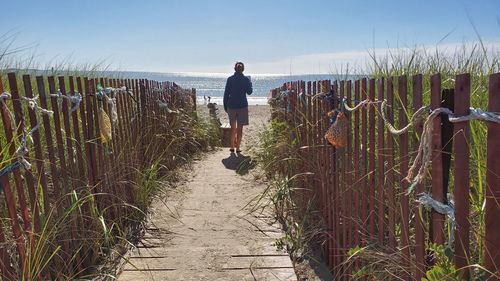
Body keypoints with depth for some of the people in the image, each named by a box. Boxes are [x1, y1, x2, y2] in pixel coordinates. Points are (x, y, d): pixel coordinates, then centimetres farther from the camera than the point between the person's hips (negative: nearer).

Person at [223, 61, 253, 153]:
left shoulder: (230, 79, 0)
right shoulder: (246, 79, -4)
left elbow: (226, 93, 0)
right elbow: (249, 92, 6)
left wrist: (225, 106, 8)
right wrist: (250, 84, 23)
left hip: (231, 106, 2)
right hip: (242, 106, -2)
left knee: (233, 128, 15)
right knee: (240, 128, 5)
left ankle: (232, 146, 17)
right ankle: (237, 147, 5)